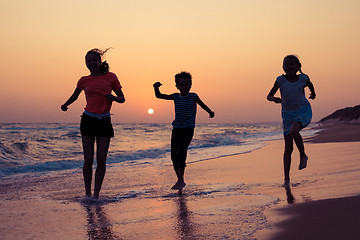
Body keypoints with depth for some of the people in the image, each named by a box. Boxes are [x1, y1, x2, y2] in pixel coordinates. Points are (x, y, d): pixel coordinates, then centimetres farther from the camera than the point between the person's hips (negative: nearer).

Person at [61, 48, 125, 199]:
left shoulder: (111, 77, 3)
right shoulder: (84, 81, 6)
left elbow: (122, 99, 8)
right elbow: (75, 96, 21)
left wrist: (113, 98, -14)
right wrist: (65, 105, 1)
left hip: (104, 121, 0)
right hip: (88, 120, 0)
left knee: (101, 160, -3)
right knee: (88, 160, -1)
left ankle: (96, 194, 6)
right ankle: (87, 193, 10)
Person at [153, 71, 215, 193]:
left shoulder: (193, 96, -2)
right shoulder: (175, 97, 6)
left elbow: (203, 105, 16)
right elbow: (159, 96, 7)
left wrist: (211, 113, 33)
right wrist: (156, 87, -13)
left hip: (188, 130, -4)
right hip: (176, 129, 4)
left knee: (180, 153, -20)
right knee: (174, 156, 3)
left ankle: (180, 181, -17)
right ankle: (180, 181, 15)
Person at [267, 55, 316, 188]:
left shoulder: (303, 79, -7)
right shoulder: (280, 80, -9)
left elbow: (310, 84, 17)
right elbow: (269, 96, -5)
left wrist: (313, 94, 34)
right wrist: (274, 99, -26)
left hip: (304, 112, -1)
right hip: (288, 114, 1)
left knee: (294, 130, -34)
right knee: (288, 148, -2)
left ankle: (303, 156, -8)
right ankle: (286, 178, 6)